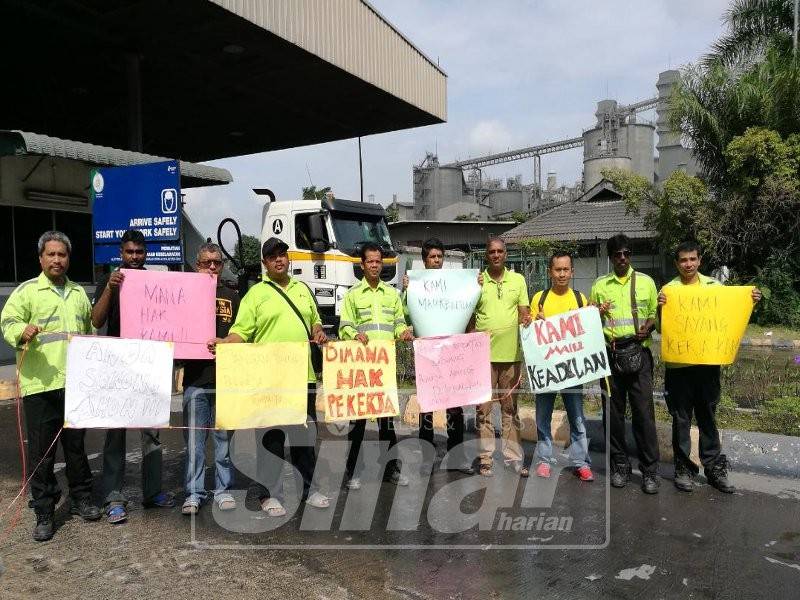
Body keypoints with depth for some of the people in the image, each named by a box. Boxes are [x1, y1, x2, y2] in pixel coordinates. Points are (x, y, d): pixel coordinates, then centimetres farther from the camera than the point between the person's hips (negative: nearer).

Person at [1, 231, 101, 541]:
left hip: (75, 384, 4)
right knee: (41, 452, 2)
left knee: (76, 445, 14)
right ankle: (44, 513, 13)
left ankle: (81, 499, 28)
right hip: (40, 385, -4)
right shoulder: (27, 290, 1)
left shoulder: (79, 293, 16)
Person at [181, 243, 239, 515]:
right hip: (196, 378, -1)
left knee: (225, 438, 7)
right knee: (194, 439, 3)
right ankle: (194, 493, 14)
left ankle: (223, 489, 19)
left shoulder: (232, 297, 12)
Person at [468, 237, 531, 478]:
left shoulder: (518, 280, 8)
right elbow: (469, 317, 7)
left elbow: (524, 312, 9)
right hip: (484, 354, -2)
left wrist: (526, 320, -14)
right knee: (483, 408, 3)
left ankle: (513, 457, 19)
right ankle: (486, 458, 12)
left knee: (510, 408, 10)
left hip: (511, 353, 2)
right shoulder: (476, 281, 2)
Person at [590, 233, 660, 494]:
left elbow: (655, 313, 11)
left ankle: (649, 470, 7)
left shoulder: (646, 282, 8)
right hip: (610, 353, 1)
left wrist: (647, 328, -9)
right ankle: (620, 465, 19)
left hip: (639, 352, -1)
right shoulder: (600, 285, 9)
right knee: (613, 411, 6)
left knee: (643, 411, -3)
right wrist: (597, 314, -9)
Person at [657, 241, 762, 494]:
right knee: (681, 419, 7)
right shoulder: (668, 290, -2)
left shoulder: (715, 286, 6)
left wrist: (751, 302, -5)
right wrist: (660, 309, -22)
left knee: (708, 417, 13)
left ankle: (714, 468, 23)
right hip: (678, 364, -2)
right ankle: (683, 467, 19)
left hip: (708, 362, 2)